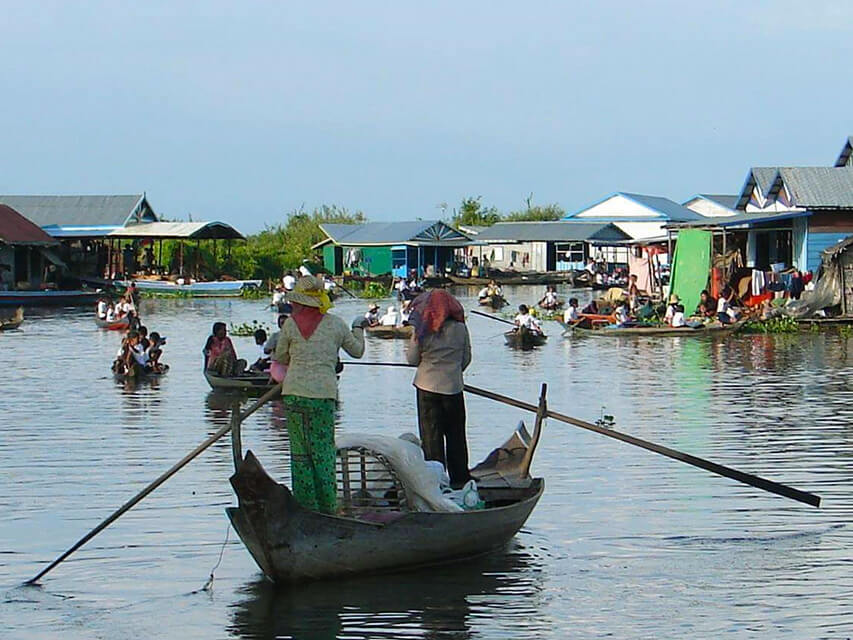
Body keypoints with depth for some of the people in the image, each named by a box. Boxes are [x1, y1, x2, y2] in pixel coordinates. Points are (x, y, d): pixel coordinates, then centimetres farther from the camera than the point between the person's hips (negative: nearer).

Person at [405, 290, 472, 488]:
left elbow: (411, 359, -2)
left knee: (431, 434, 5)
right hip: (453, 387, 1)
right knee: (455, 434, 12)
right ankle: (460, 477, 16)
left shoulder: (423, 330, -8)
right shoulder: (460, 329, -3)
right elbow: (467, 358, 6)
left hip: (427, 386, -1)